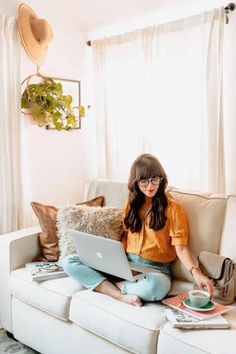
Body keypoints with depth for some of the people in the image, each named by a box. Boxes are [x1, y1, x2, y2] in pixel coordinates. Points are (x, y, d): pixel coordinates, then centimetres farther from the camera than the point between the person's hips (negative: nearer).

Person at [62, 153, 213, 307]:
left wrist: (196, 272, -28)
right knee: (70, 262, -11)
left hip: (155, 268, -5)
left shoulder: (173, 208, -4)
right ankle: (121, 295, -24)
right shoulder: (132, 203, 12)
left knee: (154, 287, -43)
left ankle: (108, 285, -15)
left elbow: (181, 247, -10)